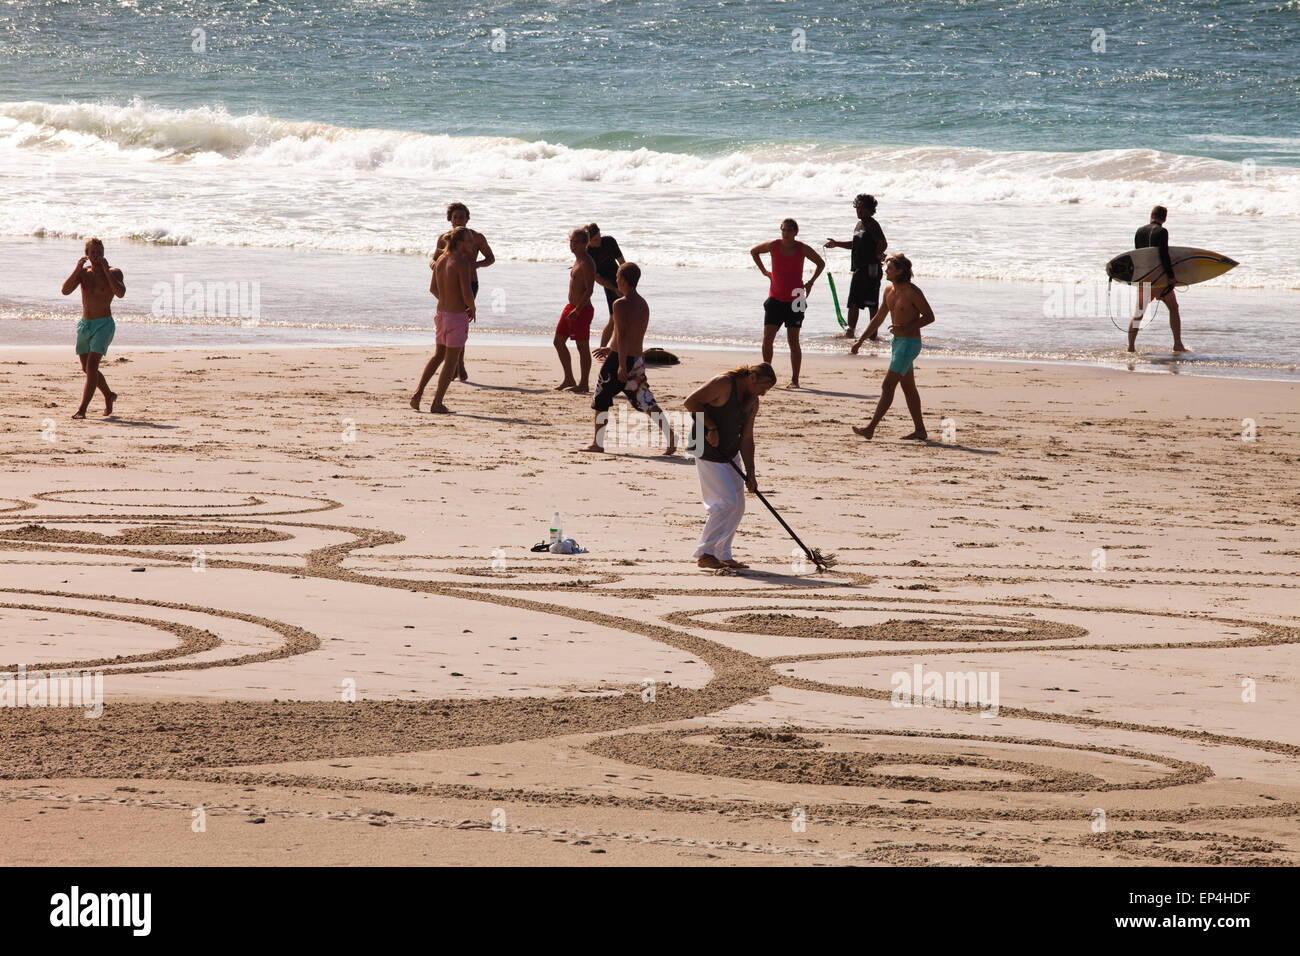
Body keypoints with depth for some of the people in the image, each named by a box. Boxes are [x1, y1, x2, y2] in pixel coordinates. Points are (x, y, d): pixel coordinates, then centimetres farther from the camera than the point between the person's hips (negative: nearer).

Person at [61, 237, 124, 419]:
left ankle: (82, 409, -19)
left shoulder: (114, 272, -6)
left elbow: (120, 293, -25)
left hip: (104, 324, -6)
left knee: (92, 366, -18)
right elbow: (65, 290, -8)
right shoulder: (83, 271, 5)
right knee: (87, 368, 15)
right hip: (85, 324, 6)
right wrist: (77, 269, -15)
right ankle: (109, 395, 38)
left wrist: (106, 270, -21)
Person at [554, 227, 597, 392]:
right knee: (559, 342, 13)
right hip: (571, 307, 10)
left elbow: (589, 290, -20)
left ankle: (584, 384, 2)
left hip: (582, 309, -10)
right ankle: (569, 379, 21)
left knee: (582, 347, -4)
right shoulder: (577, 260, 14)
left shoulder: (587, 263, -15)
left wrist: (577, 310, -26)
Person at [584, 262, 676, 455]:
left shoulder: (620, 304, -13)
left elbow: (622, 335, -22)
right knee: (646, 401, 6)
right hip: (638, 358, 7)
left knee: (601, 399, 9)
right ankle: (670, 436, -9)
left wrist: (621, 364, -27)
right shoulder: (644, 305, 11)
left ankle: (598, 442, 12)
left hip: (619, 359, -7)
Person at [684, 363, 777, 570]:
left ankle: (723, 556, 18)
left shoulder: (753, 401, 6)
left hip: (730, 453, 9)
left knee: (737, 506, 9)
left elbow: (746, 438, 6)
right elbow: (691, 402, -19)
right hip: (707, 452, -9)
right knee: (727, 503, -14)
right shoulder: (724, 384, -17)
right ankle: (705, 554, -8)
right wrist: (711, 427, -22)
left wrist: (750, 473, -1)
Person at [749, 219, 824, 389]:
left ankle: (794, 379, 7)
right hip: (775, 299, 1)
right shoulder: (773, 245, -3)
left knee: (793, 341, 0)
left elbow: (821, 263, 12)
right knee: (767, 339, -6)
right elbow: (754, 251, 17)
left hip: (794, 300, -1)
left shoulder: (802, 249, -5)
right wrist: (764, 271, 9)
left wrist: (811, 282, 1)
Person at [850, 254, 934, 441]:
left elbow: (929, 316, -12)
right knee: (908, 388, 13)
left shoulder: (912, 292, -15)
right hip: (897, 342, 9)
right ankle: (920, 430, 20)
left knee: (888, 386, -13)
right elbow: (878, 319, 20)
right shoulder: (889, 291, 10)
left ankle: (871, 428, -16)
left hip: (910, 343, -9)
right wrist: (860, 341, 17)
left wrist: (906, 328, -23)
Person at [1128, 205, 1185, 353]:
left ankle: (1131, 345, -2)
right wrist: (1171, 276, -12)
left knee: (1137, 314, 9)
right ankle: (1178, 344, 8)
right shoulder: (1161, 231, -9)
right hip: (1160, 277, -5)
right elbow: (1163, 255, -16)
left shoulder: (1139, 232, 9)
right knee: (1173, 309, 10)